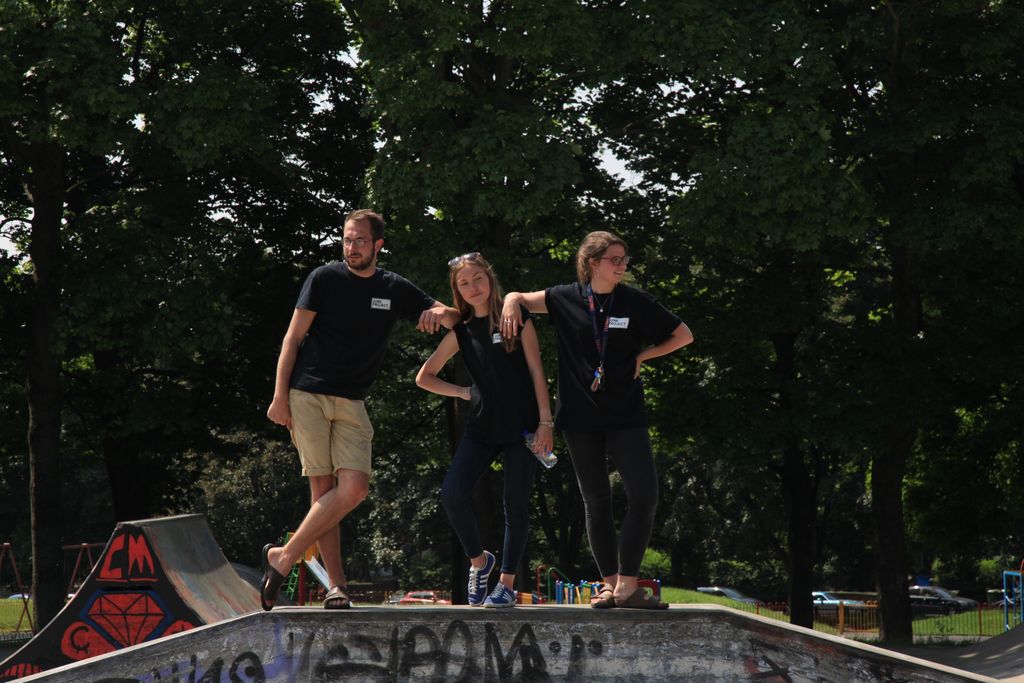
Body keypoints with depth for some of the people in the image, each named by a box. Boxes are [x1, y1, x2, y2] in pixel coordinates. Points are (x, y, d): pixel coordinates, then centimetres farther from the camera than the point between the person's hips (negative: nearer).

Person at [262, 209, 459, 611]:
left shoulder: (394, 289, 12)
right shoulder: (324, 279, 1)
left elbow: (452, 318, 16)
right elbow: (293, 339, 0)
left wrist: (440, 313, -10)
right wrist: (280, 396, -8)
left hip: (351, 404, 3)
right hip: (306, 395, -3)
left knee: (355, 487, -13)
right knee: (323, 488, -8)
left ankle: (284, 558, -6)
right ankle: (336, 584, -3)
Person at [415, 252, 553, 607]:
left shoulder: (516, 320, 0)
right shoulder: (461, 332, 7)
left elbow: (536, 372, -1)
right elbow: (424, 377, 15)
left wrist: (545, 421, -7)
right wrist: (464, 392, 5)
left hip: (522, 426, -3)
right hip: (482, 426, 3)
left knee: (516, 504, -2)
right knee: (453, 494, -13)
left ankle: (507, 584, 6)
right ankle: (479, 559, 10)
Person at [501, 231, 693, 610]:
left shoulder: (636, 301, 0)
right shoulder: (566, 299, 2)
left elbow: (683, 335, 8)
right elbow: (519, 297, 16)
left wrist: (641, 356, -1)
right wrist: (511, 303, -7)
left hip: (626, 416, -1)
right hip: (581, 416, 1)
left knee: (644, 495, -12)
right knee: (596, 502, 6)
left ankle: (627, 586, -9)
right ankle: (609, 584, 13)